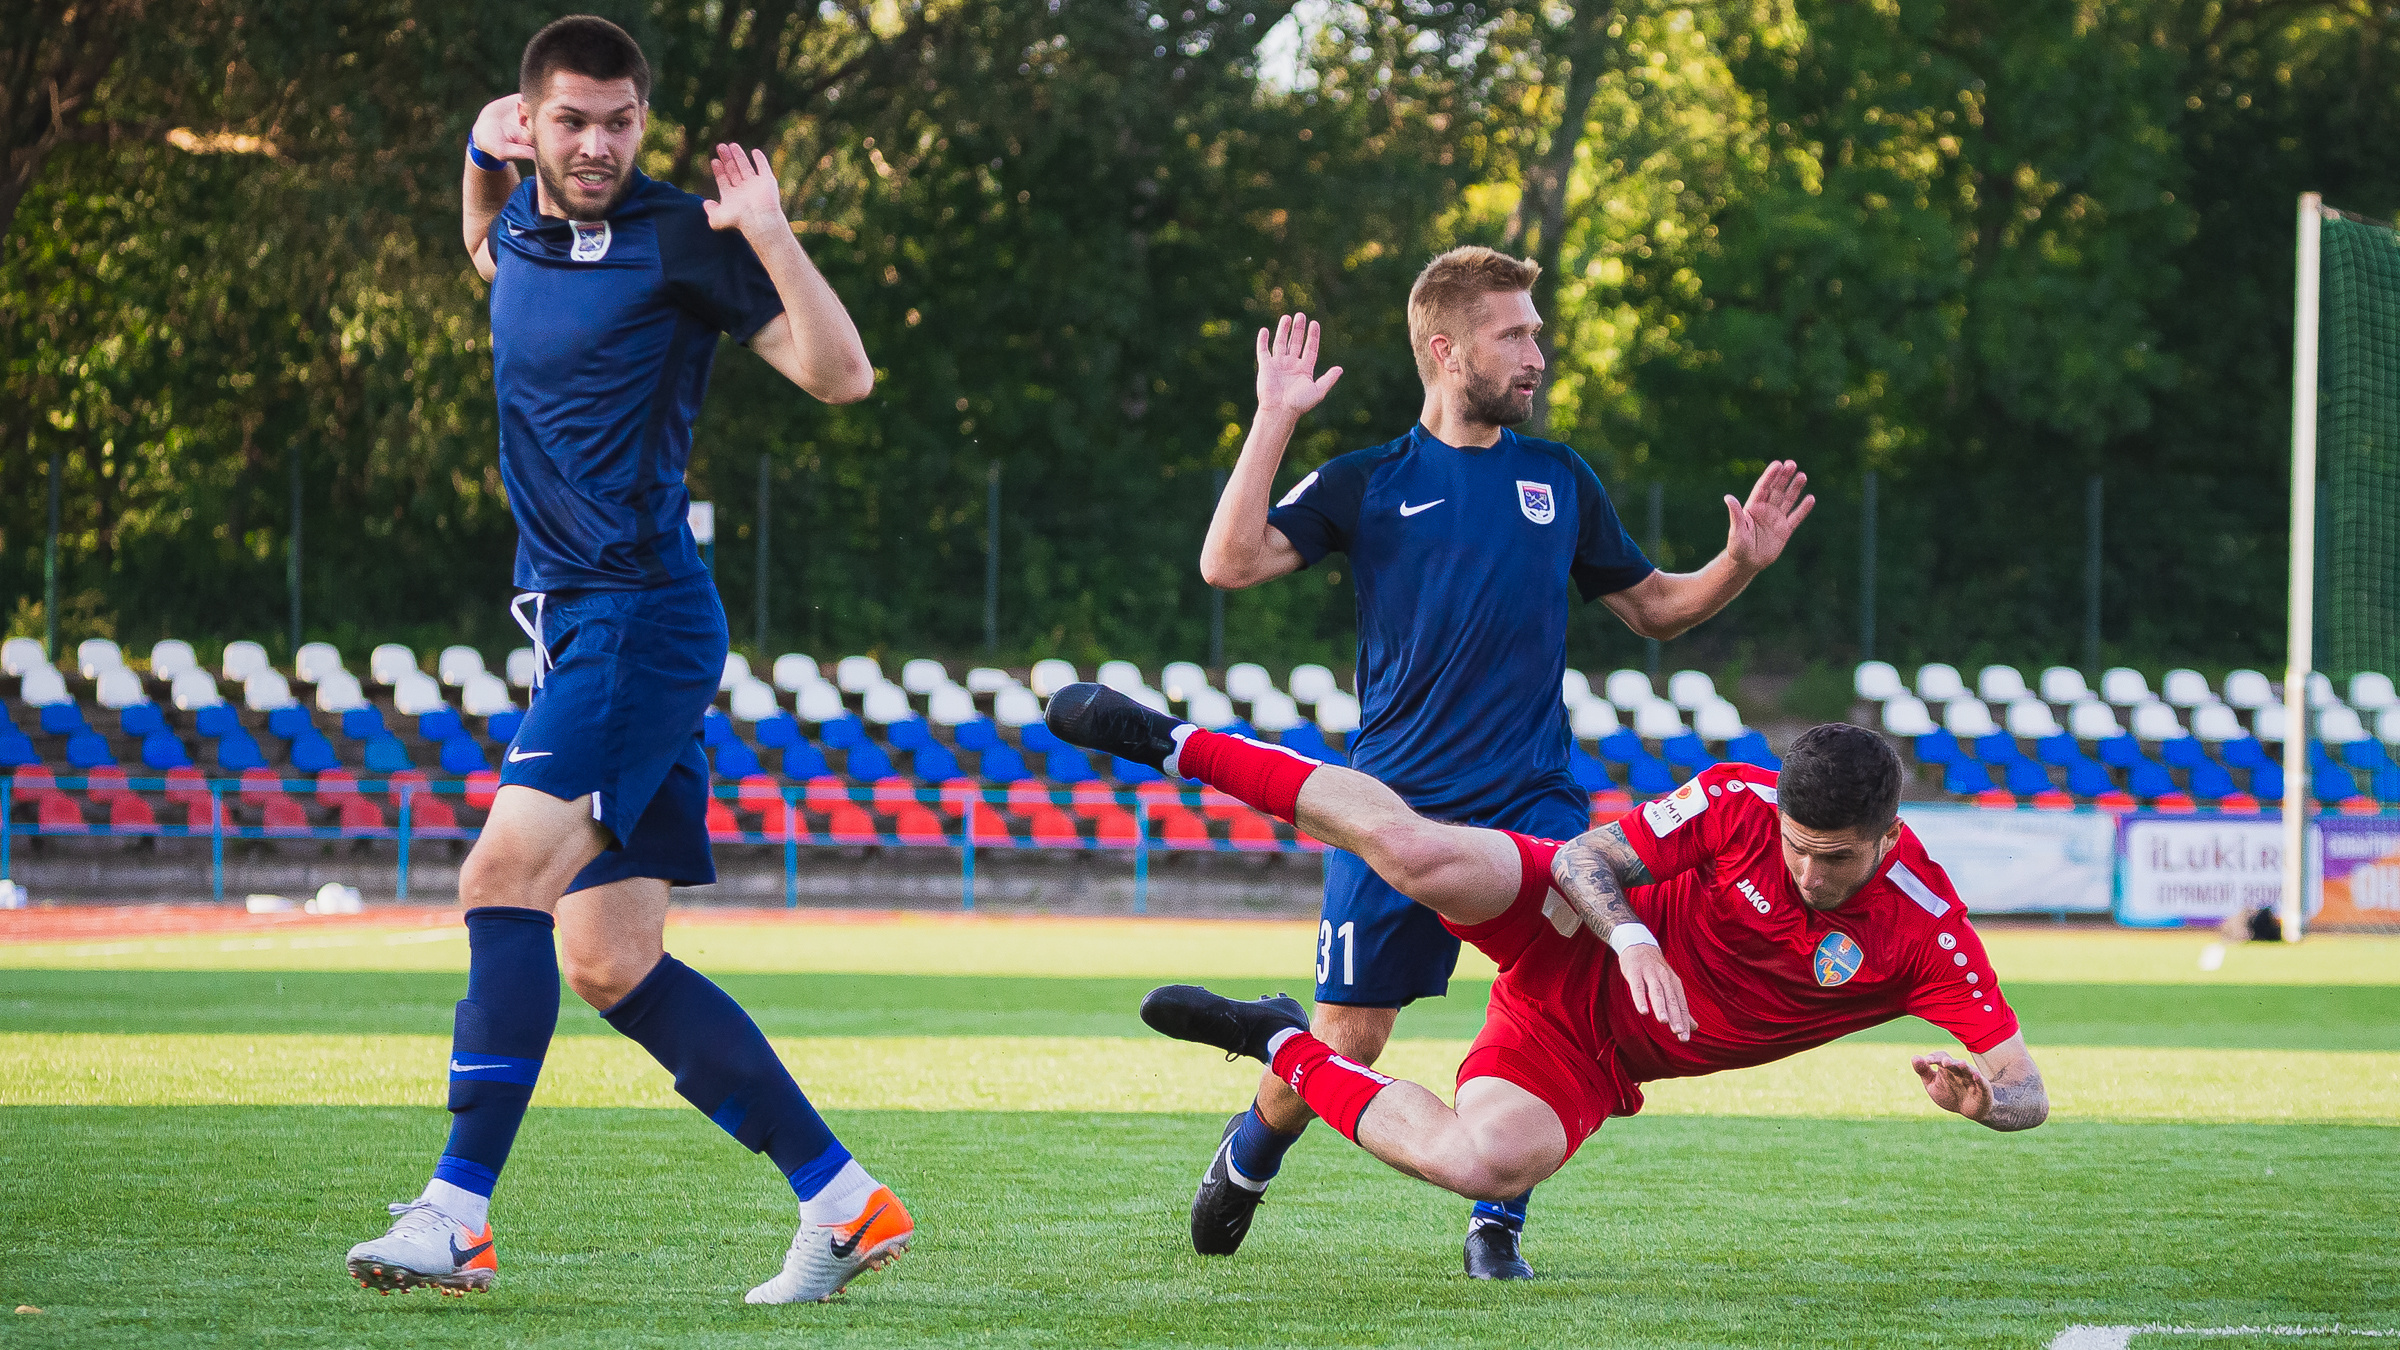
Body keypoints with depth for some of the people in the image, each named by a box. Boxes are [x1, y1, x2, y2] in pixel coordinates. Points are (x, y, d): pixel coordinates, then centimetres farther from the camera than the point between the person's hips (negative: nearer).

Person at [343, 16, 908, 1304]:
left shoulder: (677, 241, -8)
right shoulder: (528, 222, 13)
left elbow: (841, 375, -11)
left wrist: (769, 237, -23)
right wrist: (480, 158, 19)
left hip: (640, 617, -9)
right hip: (576, 624, 9)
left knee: (507, 875, -23)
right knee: (610, 964, 6)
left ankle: (458, 1210, -26)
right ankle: (842, 1198, 10)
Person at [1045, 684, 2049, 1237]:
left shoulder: (1925, 934, -17)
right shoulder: (1741, 804, -18)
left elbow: (2026, 1089, -18)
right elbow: (1586, 857, -11)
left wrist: (1980, 1096, -42)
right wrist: (1631, 937, -32)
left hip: (1598, 1060, 2)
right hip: (1572, 938, -2)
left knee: (1482, 1165, -28)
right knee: (1417, 852, -32)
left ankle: (1284, 1049, 1)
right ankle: (1169, 743, -12)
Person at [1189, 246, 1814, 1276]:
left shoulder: (1558, 479, 11)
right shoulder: (1370, 484, 2)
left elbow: (1651, 609, 21)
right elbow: (1230, 563, -11)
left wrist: (1740, 564, 3)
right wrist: (1274, 422, -14)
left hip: (1533, 800, 2)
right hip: (1396, 805, -2)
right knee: (1345, 1040, 0)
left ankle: (1498, 1223, -1)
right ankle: (1252, 1152, 33)